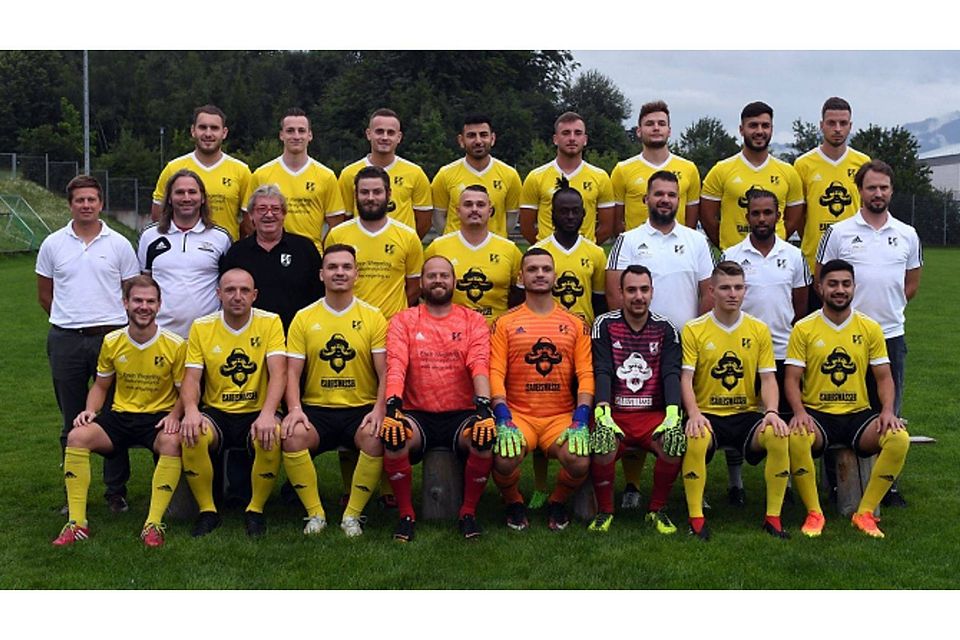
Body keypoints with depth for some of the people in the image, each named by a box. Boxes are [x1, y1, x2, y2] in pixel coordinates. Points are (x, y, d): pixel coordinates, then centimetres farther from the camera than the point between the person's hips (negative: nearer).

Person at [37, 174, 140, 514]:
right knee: (72, 421, 8)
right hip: (65, 342, 1)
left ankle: (116, 492, 11)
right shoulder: (53, 244, 7)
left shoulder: (119, 244, 4)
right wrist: (72, 320, 11)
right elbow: (44, 295, 14)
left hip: (110, 337, -1)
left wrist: (115, 322, 3)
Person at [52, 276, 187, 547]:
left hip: (159, 417, -3)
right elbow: (101, 385, 15)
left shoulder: (175, 344, -8)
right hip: (120, 415, 3)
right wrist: (90, 410, -5)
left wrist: (174, 416, -20)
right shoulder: (112, 342, 2)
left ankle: (153, 524, -30)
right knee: (77, 436, -23)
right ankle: (77, 523, -19)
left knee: (172, 442, -37)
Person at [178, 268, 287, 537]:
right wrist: (191, 410, -24)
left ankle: (255, 510, -9)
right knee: (192, 435, -30)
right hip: (216, 412, 2)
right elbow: (191, 377, -1)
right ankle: (207, 511, -9)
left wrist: (267, 414, -30)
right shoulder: (201, 327, 3)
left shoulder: (270, 323, -2)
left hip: (257, 413, -1)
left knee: (271, 438, -34)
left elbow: (278, 373, -13)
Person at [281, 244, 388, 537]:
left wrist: (378, 410, -16)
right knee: (292, 436, -29)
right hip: (316, 408, 1)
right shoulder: (304, 318, 8)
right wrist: (295, 409, -14)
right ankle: (315, 513, -12)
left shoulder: (373, 317, 5)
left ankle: (352, 515, -13)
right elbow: (292, 372, 5)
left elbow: (385, 373, 0)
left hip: (361, 408, -1)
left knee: (375, 439, -33)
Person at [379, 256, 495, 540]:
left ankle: (468, 513, -8)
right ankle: (406, 515, -11)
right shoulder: (403, 320, 9)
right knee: (393, 437, -32)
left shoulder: (473, 321, 9)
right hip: (417, 415, 0)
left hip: (461, 415, 0)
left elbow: (480, 365, -6)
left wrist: (483, 406, -24)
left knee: (485, 437, -32)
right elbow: (396, 365, -6)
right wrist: (392, 405, -24)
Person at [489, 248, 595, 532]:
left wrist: (580, 421, -12)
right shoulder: (505, 323, 6)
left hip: (562, 416, 1)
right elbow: (496, 373, -3)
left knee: (580, 462, -27)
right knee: (504, 460, -31)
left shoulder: (575, 324, 10)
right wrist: (504, 420, -16)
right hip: (518, 414, -1)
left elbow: (586, 374, 2)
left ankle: (557, 503, 8)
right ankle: (514, 504, 6)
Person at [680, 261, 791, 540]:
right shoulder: (693, 330, 1)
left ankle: (773, 517, -14)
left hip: (748, 413, 2)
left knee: (779, 436, -28)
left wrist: (772, 412, -14)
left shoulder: (759, 330, 9)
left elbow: (768, 378, 5)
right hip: (708, 413, -2)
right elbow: (686, 379, -5)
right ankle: (696, 518, -21)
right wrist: (694, 413, -23)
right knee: (695, 439, -35)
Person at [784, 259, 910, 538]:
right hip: (817, 413, -2)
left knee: (899, 438, -27)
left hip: (858, 413, 2)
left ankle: (865, 513, -14)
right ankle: (814, 513, -16)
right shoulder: (804, 329, 1)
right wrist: (799, 412, -20)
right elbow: (792, 379, -2)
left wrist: (888, 410, -12)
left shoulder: (870, 327, 7)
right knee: (795, 438, -35)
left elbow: (884, 377, 7)